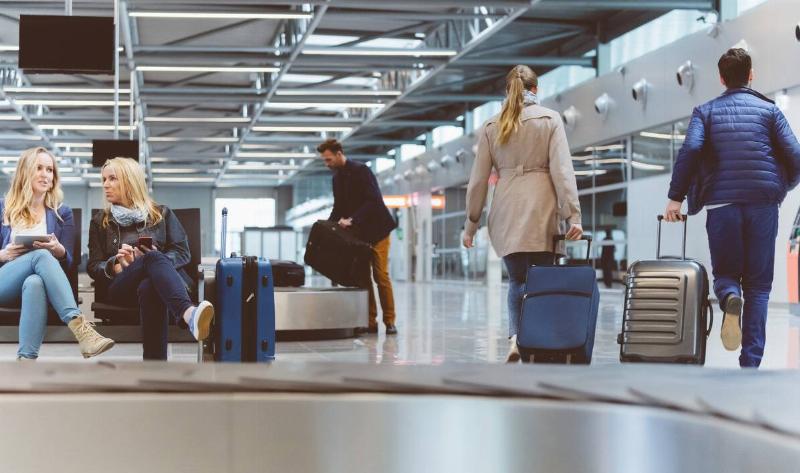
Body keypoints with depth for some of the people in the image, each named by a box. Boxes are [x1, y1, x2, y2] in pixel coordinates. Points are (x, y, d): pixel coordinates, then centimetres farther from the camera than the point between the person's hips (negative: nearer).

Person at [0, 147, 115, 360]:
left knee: (35, 283, -40)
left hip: (37, 281, 1)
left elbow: (67, 262, 10)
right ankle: (79, 326, -55)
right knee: (41, 255, -36)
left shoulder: (62, 213, 17)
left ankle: (27, 360, -55)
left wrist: (59, 250, -13)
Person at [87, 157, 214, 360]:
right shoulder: (100, 221, 26)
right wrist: (116, 266, -8)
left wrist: (156, 259, -10)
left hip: (162, 279, 1)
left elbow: (182, 252, 11)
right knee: (154, 259, -38)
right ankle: (189, 314, -68)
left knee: (149, 288, -42)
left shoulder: (162, 213, 23)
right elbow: (93, 266, 15)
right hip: (121, 286, 0)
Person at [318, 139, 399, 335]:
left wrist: (351, 220, -28)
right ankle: (370, 322, 5)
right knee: (363, 278, 3)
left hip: (376, 231, -7)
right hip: (357, 234, 7)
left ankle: (389, 321, -1)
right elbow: (338, 208, 15)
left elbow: (374, 201, -22)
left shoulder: (361, 171, -14)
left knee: (381, 276, -7)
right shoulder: (337, 177, 10)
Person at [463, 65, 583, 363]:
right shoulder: (550, 120, 4)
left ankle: (515, 336, -11)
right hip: (541, 213, -2)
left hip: (506, 214, 2)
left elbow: (478, 180, 9)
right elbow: (562, 171, -5)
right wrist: (573, 215, -7)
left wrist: (471, 224, 15)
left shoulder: (491, 126, 10)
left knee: (517, 280, 11)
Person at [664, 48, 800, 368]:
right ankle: (750, 362, 0)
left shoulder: (706, 111, 9)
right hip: (763, 205, 0)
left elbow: (689, 150, -9)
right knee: (758, 285, 8)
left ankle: (730, 298, -22)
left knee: (725, 273, 15)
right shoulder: (769, 110, 9)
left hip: (721, 206, 0)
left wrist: (675, 198, -7)